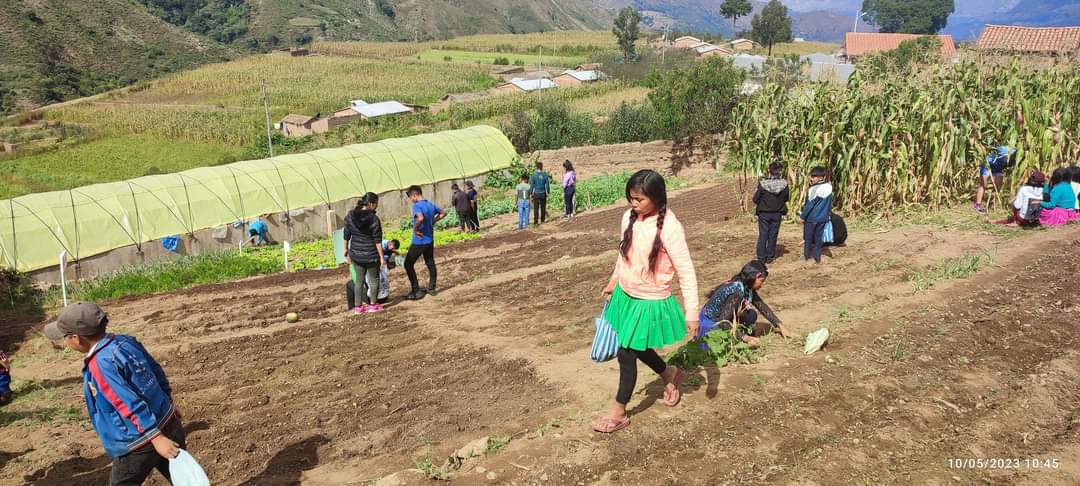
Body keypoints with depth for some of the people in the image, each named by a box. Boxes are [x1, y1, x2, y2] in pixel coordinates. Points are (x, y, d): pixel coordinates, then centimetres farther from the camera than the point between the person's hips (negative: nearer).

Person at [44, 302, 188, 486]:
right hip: (169, 423, 7)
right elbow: (159, 373, 12)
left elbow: (132, 404, -25)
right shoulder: (126, 341, 2)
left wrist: (155, 438, -25)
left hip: (141, 442, -7)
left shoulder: (101, 365, -20)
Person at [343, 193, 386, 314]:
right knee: (374, 280, 13)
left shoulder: (350, 216, -1)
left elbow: (347, 235, 6)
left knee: (359, 280, 14)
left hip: (356, 254, 5)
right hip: (371, 255, -5)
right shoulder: (374, 219, -17)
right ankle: (373, 305, 18)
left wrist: (346, 249, 19)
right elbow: (378, 240, -16)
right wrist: (382, 257, -10)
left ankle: (358, 307, 16)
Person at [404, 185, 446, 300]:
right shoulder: (430, 204, 6)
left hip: (419, 241, -8)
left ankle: (416, 291, -2)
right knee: (430, 263, 17)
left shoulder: (417, 206, -19)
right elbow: (442, 213, 22)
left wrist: (415, 229, -22)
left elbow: (420, 218, -39)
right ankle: (431, 288, 24)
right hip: (430, 240, 8)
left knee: (408, 264, 1)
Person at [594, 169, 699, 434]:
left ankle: (619, 412, 22)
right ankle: (670, 374, 48)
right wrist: (614, 280, 25)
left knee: (626, 353, 2)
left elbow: (686, 272, -20)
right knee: (634, 347, 20)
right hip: (626, 296, 7)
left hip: (651, 302, -7)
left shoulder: (670, 228, -24)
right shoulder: (629, 218, -5)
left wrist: (691, 312, -21)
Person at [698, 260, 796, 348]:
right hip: (709, 324, -7)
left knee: (751, 315, -8)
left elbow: (763, 307, 5)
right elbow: (723, 322, -31)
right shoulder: (736, 292, -32)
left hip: (720, 318, 7)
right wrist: (745, 338, -31)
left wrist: (781, 326, 4)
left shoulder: (747, 287, -7)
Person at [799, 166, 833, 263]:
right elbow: (830, 203, 10)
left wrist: (802, 216, -9)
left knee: (808, 237, 10)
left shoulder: (814, 189, -21)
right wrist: (828, 213, 23)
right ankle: (817, 257, 16)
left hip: (811, 218, -6)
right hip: (823, 218, 6)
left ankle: (806, 255, 20)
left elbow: (809, 205, -17)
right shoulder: (829, 187, -1)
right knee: (819, 237, 14)